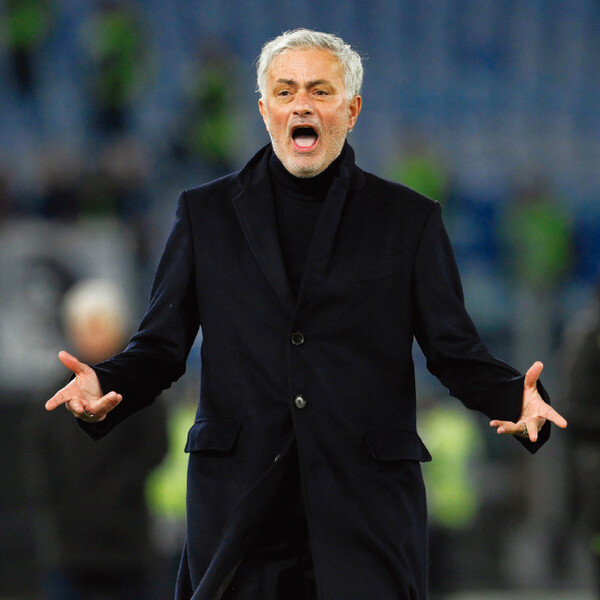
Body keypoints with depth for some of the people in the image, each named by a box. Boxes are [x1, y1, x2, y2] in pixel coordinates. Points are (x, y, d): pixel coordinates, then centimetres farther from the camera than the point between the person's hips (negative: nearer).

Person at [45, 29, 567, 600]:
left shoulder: (409, 219, 9)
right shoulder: (205, 212, 11)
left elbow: (455, 351, 5)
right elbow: (159, 347, 10)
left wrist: (517, 398, -16)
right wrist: (106, 387, -12)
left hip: (368, 495, -1)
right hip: (239, 501, 1)